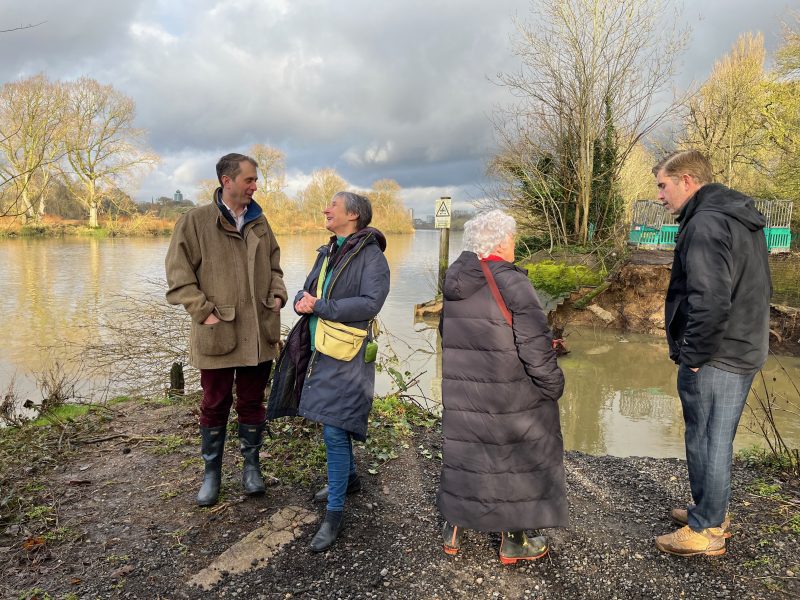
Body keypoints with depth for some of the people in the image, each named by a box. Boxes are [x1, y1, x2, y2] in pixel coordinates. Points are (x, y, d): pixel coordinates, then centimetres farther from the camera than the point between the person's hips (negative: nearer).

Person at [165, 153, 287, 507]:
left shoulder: (259, 222, 9)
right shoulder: (195, 221, -5)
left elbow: (273, 265, 19)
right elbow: (178, 274, -7)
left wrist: (277, 295, 3)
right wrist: (203, 312, -14)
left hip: (258, 332, 4)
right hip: (217, 332, -3)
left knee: (252, 402, 14)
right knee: (215, 405, 10)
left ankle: (251, 465, 31)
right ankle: (212, 473, 27)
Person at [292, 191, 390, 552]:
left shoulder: (371, 256, -12)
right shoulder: (327, 253, 13)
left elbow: (370, 303, -24)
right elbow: (307, 291, 13)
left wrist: (320, 306, -23)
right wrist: (301, 302, -11)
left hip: (346, 357, -8)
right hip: (320, 351, 8)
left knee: (334, 430, -9)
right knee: (332, 419, 20)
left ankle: (334, 514, 3)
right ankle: (349, 478, 42)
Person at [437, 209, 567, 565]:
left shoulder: (450, 282, 3)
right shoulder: (511, 283, -19)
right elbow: (536, 346, -19)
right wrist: (552, 386, -6)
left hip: (457, 396, 6)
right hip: (509, 400, -6)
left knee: (459, 455, 19)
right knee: (517, 461, 12)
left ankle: (453, 531, 32)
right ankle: (513, 542, 26)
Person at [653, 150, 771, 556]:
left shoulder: (705, 223, -20)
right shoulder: (742, 219, 13)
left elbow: (710, 301, -29)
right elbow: (759, 288, 19)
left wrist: (692, 354, -18)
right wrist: (744, 337, 19)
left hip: (713, 358, -10)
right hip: (744, 352, 10)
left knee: (705, 441, 4)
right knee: (717, 439, 20)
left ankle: (705, 531, 18)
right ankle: (712, 514, 35)